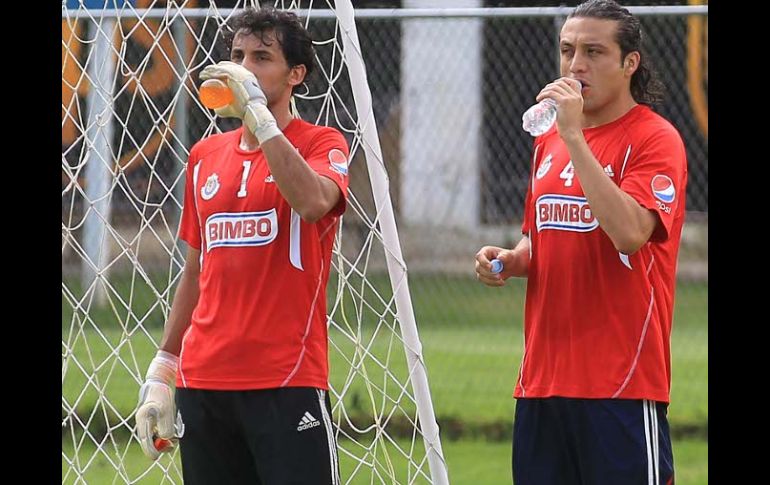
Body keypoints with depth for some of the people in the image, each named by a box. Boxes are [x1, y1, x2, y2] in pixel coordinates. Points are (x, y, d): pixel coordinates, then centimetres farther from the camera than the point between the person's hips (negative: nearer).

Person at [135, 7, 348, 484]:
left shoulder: (322, 144, 0)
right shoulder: (206, 155, 16)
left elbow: (313, 202, -24)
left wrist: (257, 112, -19)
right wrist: (162, 372, 17)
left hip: (288, 380, -5)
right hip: (202, 382, 5)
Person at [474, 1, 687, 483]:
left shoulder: (656, 139, -8)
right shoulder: (549, 140, 16)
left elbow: (630, 233, -24)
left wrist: (575, 136, -21)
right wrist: (509, 261, 5)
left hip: (621, 384, -7)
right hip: (542, 379, 7)